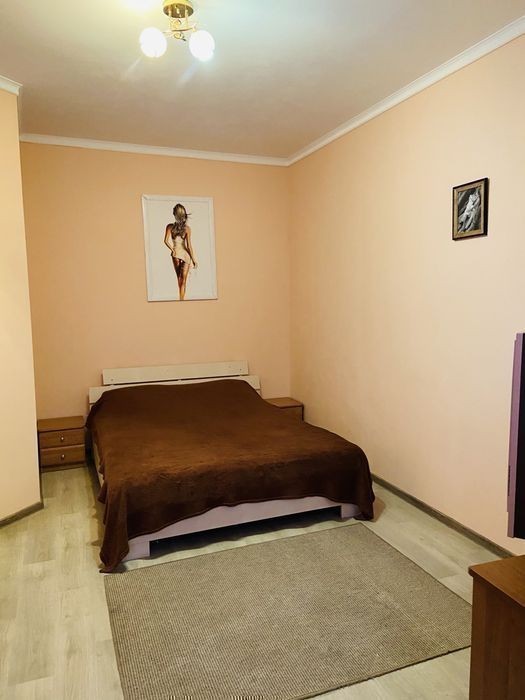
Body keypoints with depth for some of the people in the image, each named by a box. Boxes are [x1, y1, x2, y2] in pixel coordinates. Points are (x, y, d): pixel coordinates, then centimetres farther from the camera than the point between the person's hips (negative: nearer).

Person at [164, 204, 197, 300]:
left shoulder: (170, 227, -6)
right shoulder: (187, 228, -10)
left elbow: (166, 241, -14)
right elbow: (189, 245, -12)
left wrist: (173, 249, 3)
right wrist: (194, 259, -5)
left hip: (176, 254, 2)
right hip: (185, 254, -2)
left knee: (179, 278, 18)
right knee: (183, 280, 2)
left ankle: (181, 298, 27)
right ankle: (182, 300, -1)